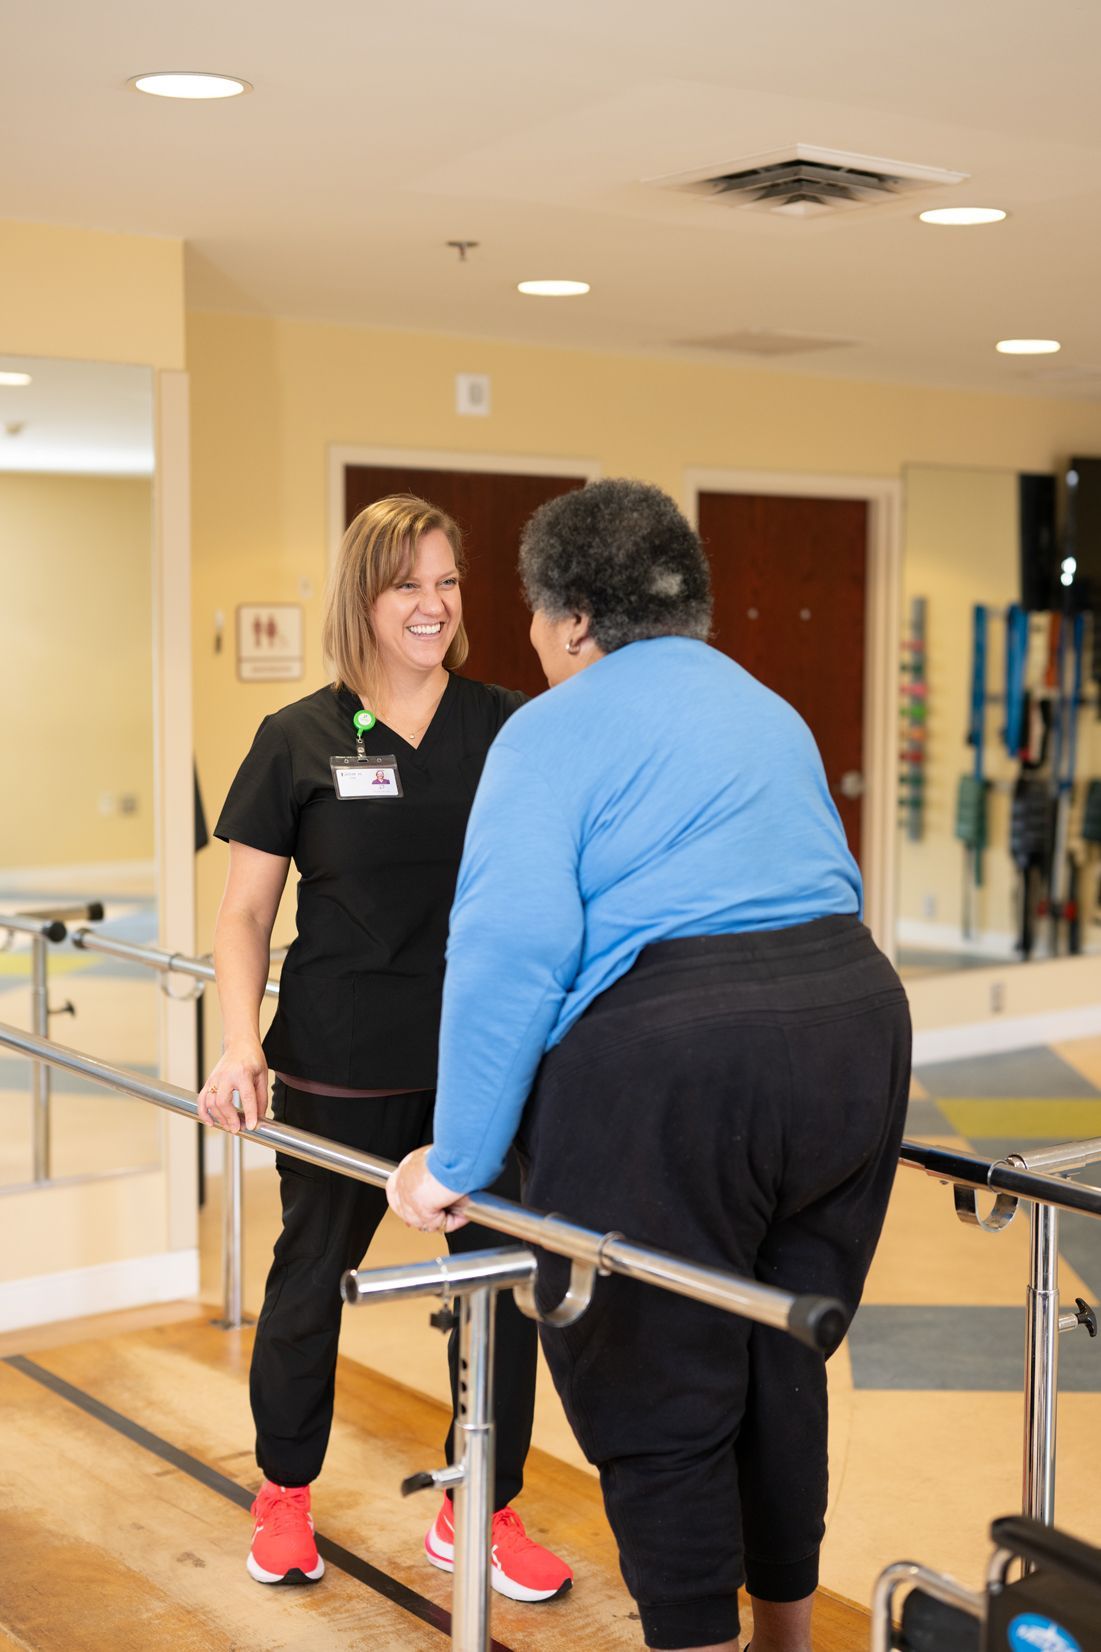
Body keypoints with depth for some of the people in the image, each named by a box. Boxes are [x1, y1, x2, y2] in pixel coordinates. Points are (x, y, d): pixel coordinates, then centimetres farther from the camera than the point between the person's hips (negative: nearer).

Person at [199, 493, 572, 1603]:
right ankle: (284, 1493, 37)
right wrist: (241, 1045, -13)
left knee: (505, 1280, 5)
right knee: (313, 1273, 15)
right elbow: (245, 912, 1)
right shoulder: (300, 740, -1)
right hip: (342, 1071, -1)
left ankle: (479, 1513, 26)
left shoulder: (505, 730, 4)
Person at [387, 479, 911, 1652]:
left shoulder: (555, 729, -2)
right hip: (854, 1025, 8)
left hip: (665, 1063, -8)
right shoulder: (769, 709, 22)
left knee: (654, 1397, 5)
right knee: (781, 1359, 21)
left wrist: (458, 1159, -10)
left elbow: (512, 948, -14)